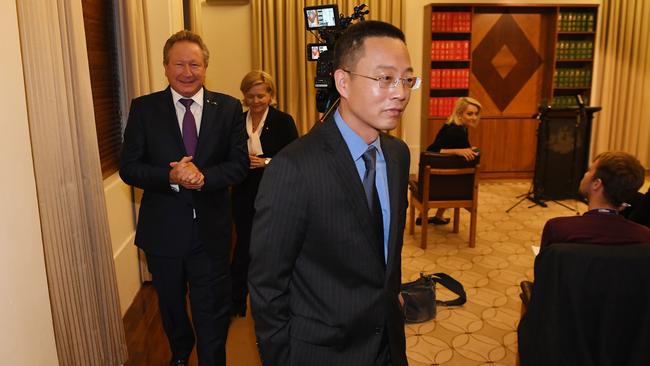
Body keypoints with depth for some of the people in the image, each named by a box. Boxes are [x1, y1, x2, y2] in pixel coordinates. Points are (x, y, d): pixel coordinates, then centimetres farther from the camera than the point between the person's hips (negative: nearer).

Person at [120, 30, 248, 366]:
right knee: (171, 306, 25)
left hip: (211, 230, -2)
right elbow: (128, 167, -7)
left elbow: (240, 163, -6)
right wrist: (171, 177, -24)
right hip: (163, 230, 2)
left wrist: (203, 176, -24)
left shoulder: (228, 108, -3)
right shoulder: (144, 108, -4)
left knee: (212, 312, 8)